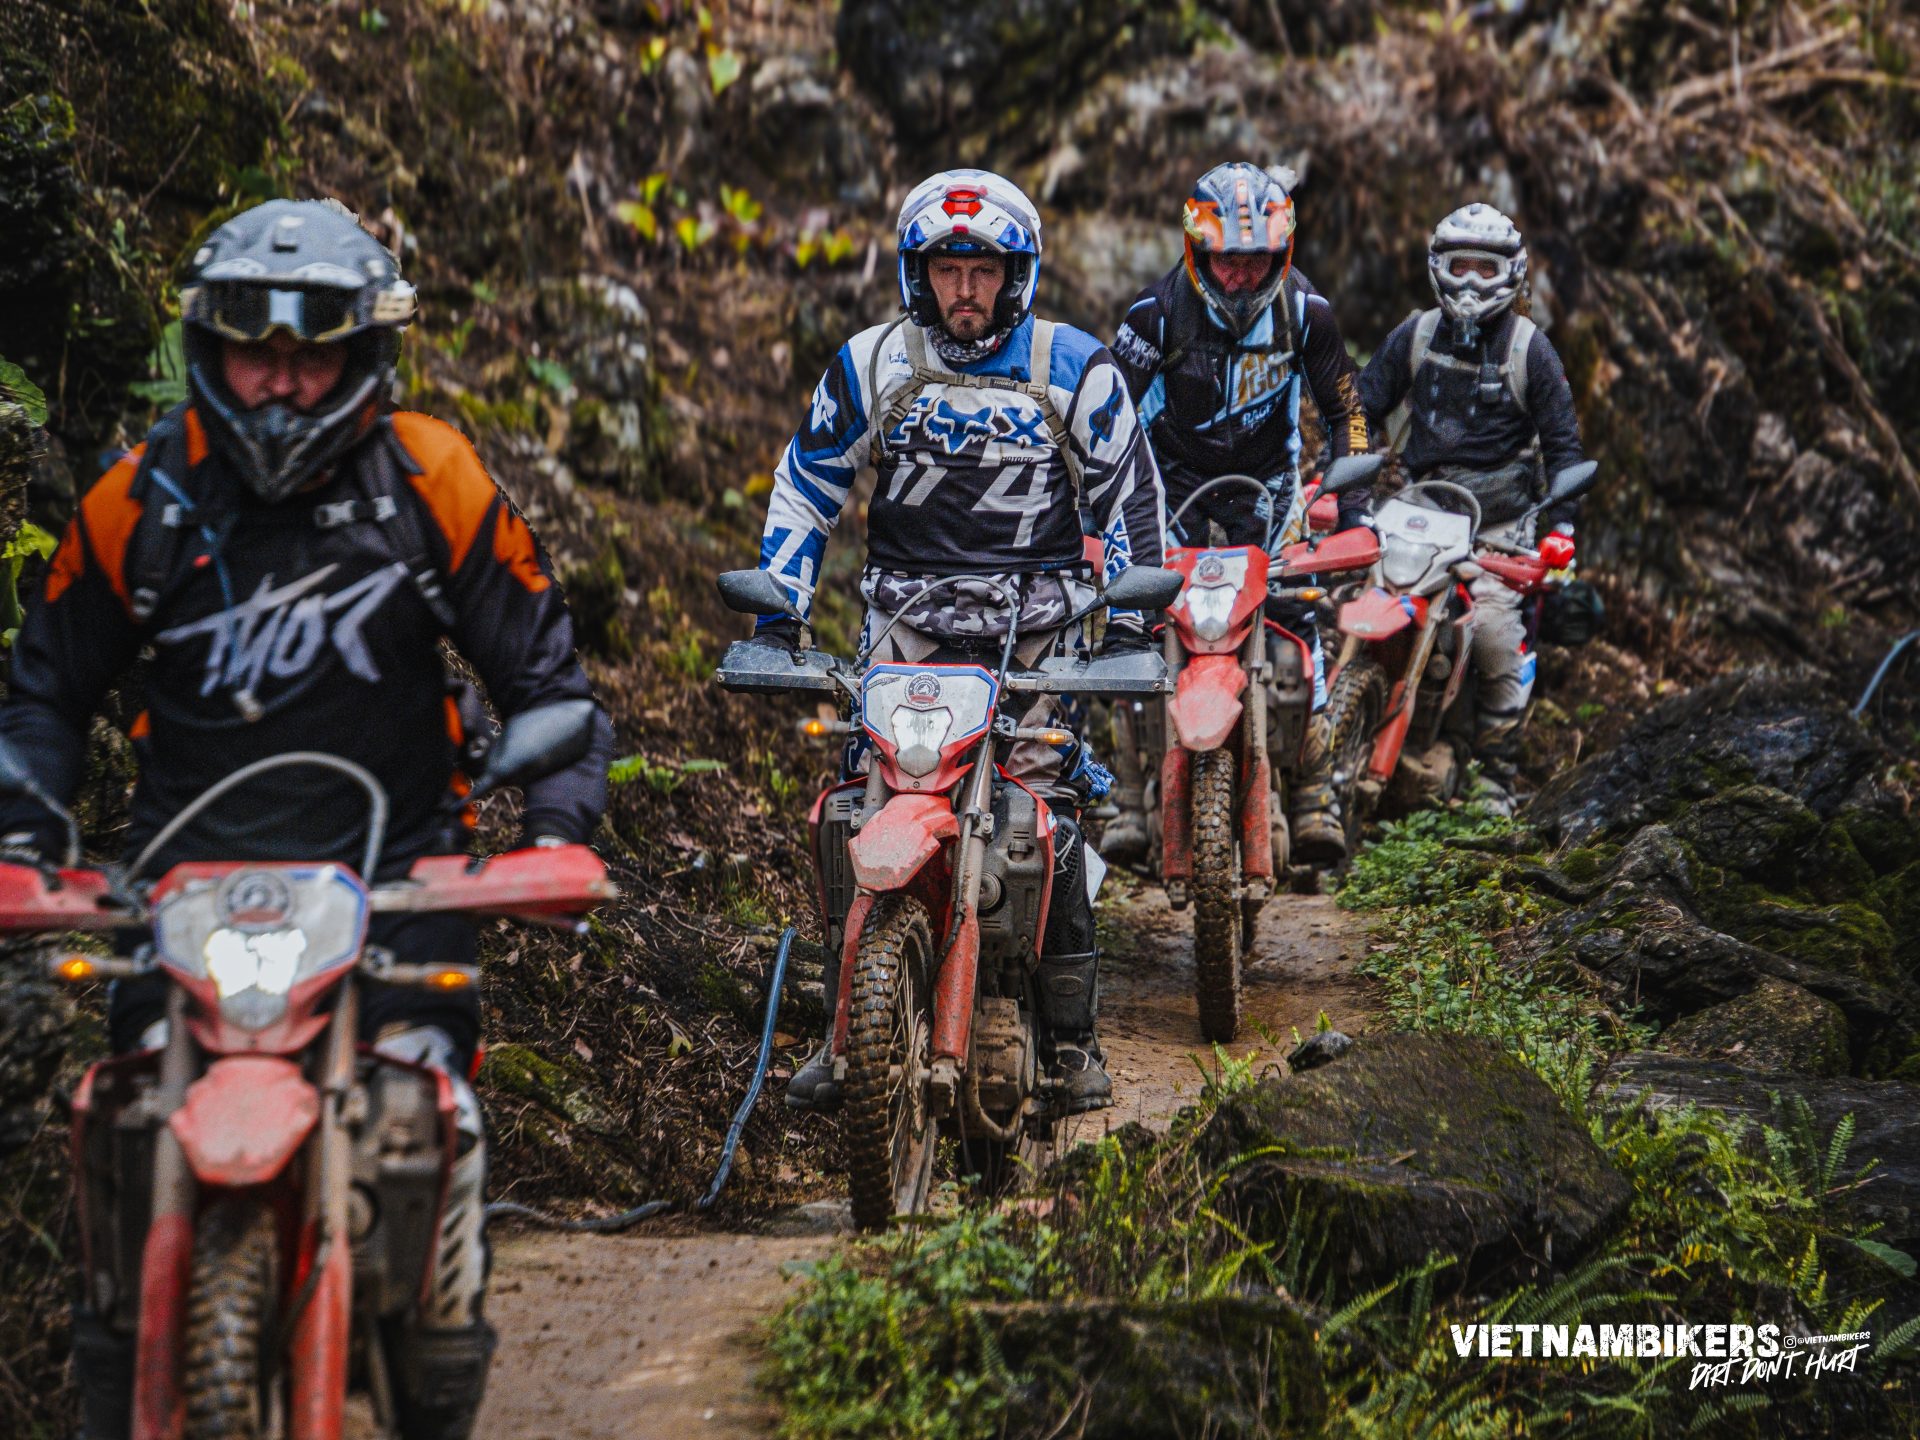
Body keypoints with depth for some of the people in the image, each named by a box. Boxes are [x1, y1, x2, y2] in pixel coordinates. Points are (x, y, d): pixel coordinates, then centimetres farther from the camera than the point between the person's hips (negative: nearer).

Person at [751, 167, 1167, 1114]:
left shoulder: (1075, 369, 2)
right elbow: (805, 487, 12)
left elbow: (1128, 495, 9)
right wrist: (775, 613, 7)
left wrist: (1128, 621, 4)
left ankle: (1072, 1033, 2)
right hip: (907, 625, 1)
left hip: (1038, 629, -1)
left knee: (1051, 819, -11)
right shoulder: (868, 366, 3)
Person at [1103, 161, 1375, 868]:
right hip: (1169, 478, -1)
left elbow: (1343, 407, -1)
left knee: (1294, 614, -13)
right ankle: (1130, 799, -6)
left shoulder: (1305, 310, -13)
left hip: (1265, 479, 1)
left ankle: (1315, 797, -5)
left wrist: (1353, 506, -8)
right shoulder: (1159, 310, -19)